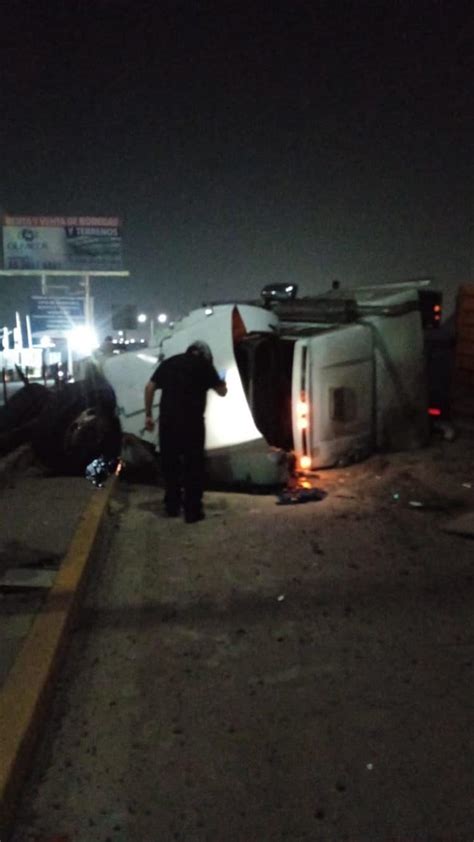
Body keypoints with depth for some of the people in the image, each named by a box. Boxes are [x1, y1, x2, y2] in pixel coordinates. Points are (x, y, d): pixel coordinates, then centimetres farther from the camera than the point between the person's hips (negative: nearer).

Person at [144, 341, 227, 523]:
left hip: (167, 419, 4)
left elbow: (149, 388, 10)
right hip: (192, 421, -3)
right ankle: (193, 510, 7)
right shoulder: (204, 364, 6)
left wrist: (148, 415, 13)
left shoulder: (168, 362, 16)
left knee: (170, 463, 15)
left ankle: (172, 506, 24)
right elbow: (222, 391, 11)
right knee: (193, 465, 5)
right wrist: (222, 383, 33)